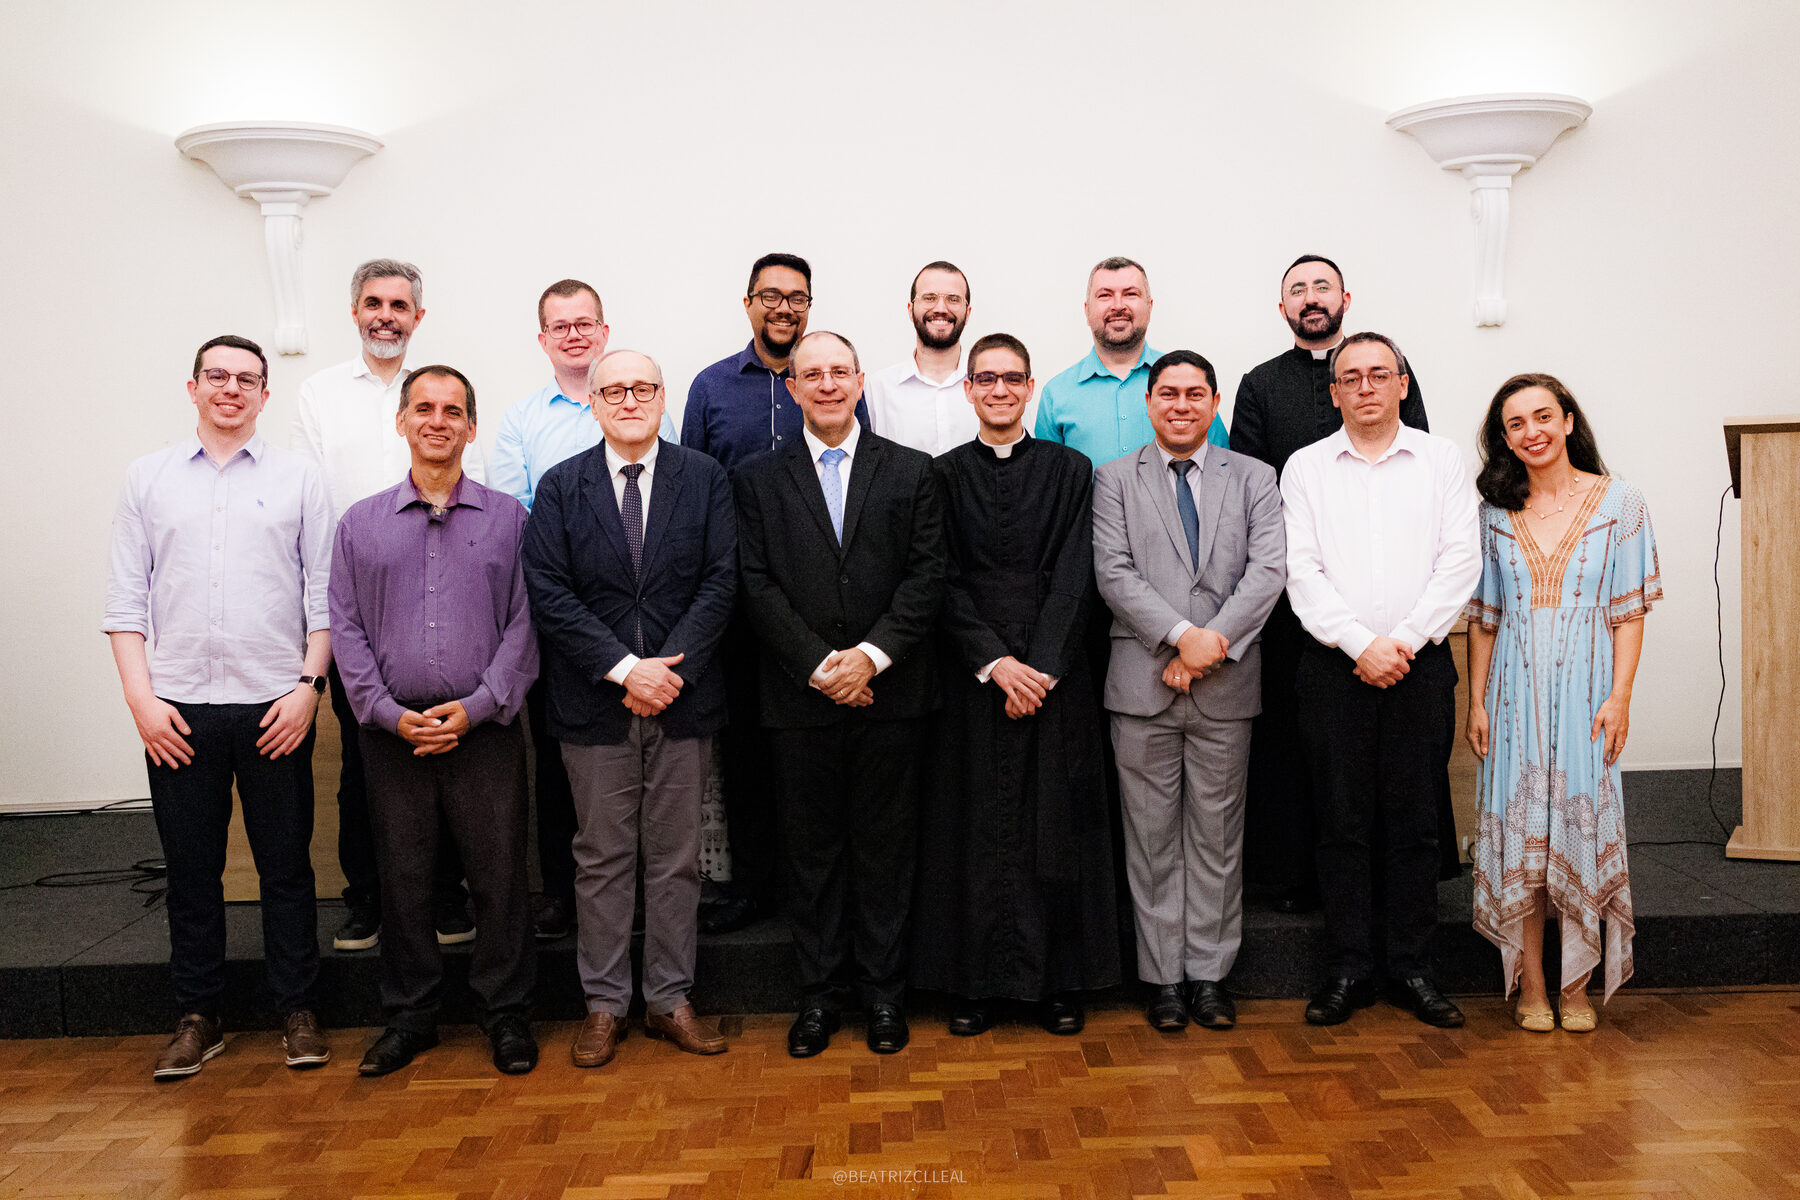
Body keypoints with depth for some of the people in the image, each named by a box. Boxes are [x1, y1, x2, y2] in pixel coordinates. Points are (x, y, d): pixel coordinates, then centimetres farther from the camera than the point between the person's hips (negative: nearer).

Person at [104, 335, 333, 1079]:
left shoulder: (297, 478, 5)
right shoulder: (148, 478, 9)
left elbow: (323, 592, 2)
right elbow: (126, 597, 6)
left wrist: (309, 686, -6)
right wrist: (140, 697, -3)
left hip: (275, 707, -1)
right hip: (177, 709, 1)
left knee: (286, 864, 5)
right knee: (191, 867, 8)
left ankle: (297, 1011, 17)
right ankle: (197, 1016, 21)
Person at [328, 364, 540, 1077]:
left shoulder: (508, 517, 5)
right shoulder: (360, 524, 9)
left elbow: (524, 624, 0)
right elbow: (345, 629, 5)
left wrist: (476, 707, -10)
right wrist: (391, 713, -7)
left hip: (485, 729, -1)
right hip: (392, 732, 1)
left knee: (499, 877, 2)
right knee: (402, 879, 8)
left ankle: (506, 1013, 18)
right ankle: (409, 1017, 24)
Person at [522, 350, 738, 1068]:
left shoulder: (705, 479, 4)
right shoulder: (560, 487, 3)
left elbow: (720, 581, -3)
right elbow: (548, 592, -6)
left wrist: (673, 668, -14)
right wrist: (623, 668, -15)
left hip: (684, 700, 1)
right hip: (594, 705, 0)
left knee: (676, 858, 9)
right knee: (603, 859, 8)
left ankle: (669, 998, 22)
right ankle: (605, 1003, 21)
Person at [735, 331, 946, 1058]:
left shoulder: (911, 472, 6)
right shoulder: (759, 480, 7)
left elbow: (926, 576, -1)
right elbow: (757, 587, -1)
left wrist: (871, 656, -13)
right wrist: (818, 665, -11)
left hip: (890, 693, 0)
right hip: (799, 698, 0)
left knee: (885, 847, 8)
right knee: (810, 848, 8)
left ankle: (883, 990, 20)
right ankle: (818, 992, 20)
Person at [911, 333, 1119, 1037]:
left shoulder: (1070, 470, 7)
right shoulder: (944, 475, 7)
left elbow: (1075, 577, -1)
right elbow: (945, 583, 0)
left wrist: (1040, 666, -11)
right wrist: (994, 662, -12)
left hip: (1054, 671, 0)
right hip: (972, 674, 0)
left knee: (1056, 821, 3)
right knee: (974, 823, 2)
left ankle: (1058, 980, 14)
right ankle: (978, 982, 13)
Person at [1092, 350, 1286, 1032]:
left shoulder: (1254, 479, 9)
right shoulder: (1115, 479, 6)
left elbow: (1269, 570, -3)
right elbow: (1113, 572, -5)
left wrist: (1215, 642, -14)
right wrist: (1182, 634, -16)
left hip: (1226, 686, 1)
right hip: (1142, 683, -1)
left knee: (1217, 835, 8)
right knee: (1153, 837, 5)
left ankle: (1209, 973, 19)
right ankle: (1164, 976, 16)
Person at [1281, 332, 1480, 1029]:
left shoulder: (1441, 460, 8)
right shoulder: (1306, 468, 7)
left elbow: (1460, 562, -1)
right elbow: (1302, 571, -2)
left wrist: (1404, 640, -11)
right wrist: (1361, 643, -12)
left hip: (1419, 665, 1)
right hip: (1334, 666, 0)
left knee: (1415, 821, 5)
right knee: (1343, 822, 3)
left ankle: (1411, 967, 16)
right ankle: (1348, 970, 13)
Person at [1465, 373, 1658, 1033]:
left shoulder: (1619, 502, 2)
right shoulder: (1495, 513, 9)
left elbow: (1629, 610, 0)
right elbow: (1483, 616, 10)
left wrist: (1619, 696, -9)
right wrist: (1477, 701, 5)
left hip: (1586, 685, -2)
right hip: (1515, 689, 2)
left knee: (1583, 827, -1)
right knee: (1519, 831, 1)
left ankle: (1578, 984, 12)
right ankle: (1530, 985, 11)